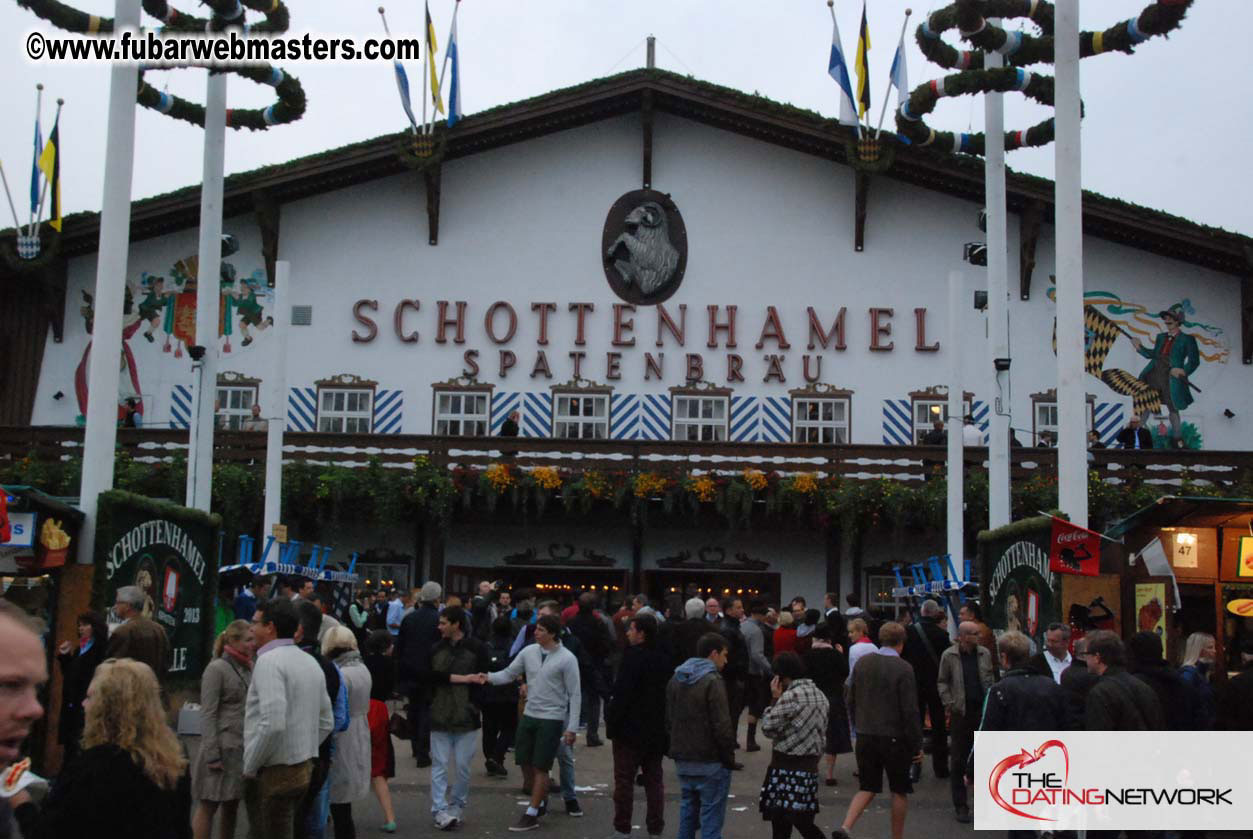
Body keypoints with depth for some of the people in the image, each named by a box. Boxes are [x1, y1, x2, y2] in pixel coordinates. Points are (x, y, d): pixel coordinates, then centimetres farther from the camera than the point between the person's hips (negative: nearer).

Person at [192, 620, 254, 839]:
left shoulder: (248, 669, 10)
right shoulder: (216, 669, -9)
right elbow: (207, 715, -12)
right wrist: (211, 754, -17)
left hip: (243, 749, 6)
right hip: (222, 748, -6)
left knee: (232, 807, 13)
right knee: (208, 807, 1)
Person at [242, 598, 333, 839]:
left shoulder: (269, 661, -15)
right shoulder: (311, 662, 12)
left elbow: (273, 723, -25)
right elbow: (326, 722, 16)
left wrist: (250, 767, -14)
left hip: (275, 773, -8)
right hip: (304, 769, 8)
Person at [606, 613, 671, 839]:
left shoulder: (633, 656, -18)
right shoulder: (664, 658, 5)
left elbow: (622, 693, -21)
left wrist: (612, 721, -12)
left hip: (631, 728, -7)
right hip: (657, 731, 7)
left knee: (624, 780, 3)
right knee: (654, 780, 13)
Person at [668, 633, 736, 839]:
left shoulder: (676, 679, 9)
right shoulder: (712, 682, -17)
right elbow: (722, 726, -18)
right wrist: (729, 757, -6)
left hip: (682, 760, 7)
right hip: (709, 763, -7)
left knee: (687, 814, 17)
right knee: (711, 819, -2)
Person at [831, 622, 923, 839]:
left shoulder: (862, 663, 2)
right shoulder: (903, 669, -14)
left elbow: (852, 699, 9)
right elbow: (910, 711, -14)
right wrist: (917, 745, -6)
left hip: (865, 737, 5)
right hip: (894, 737, -5)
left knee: (867, 788, 12)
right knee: (900, 790, 13)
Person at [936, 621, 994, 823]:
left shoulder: (984, 654, 6)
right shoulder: (949, 655, -2)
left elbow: (989, 679, 13)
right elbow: (942, 682, 3)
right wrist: (949, 704, -5)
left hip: (982, 711, 3)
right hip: (961, 713, -2)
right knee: (958, 760, 3)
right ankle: (960, 805, 11)